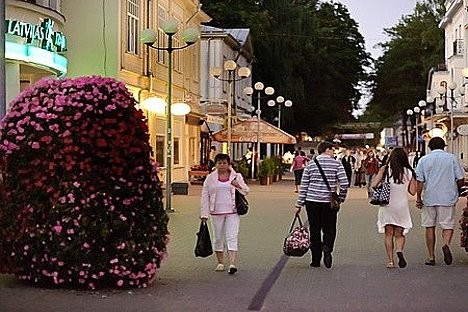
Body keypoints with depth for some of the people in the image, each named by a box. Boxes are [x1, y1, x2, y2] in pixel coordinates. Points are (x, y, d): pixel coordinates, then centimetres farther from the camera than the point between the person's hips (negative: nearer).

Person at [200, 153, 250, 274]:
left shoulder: (237, 176, 6)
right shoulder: (210, 178, 6)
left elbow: (246, 191, 10)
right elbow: (205, 196, 6)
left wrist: (238, 186, -12)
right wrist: (204, 213, -1)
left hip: (232, 211, -1)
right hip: (216, 212, 1)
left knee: (232, 237, -10)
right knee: (218, 238, 8)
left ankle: (232, 264, -15)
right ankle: (220, 262, 20)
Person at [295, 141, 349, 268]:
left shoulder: (311, 164, 5)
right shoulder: (336, 164, -1)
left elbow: (303, 185, 4)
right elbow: (344, 184, -7)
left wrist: (299, 204, 8)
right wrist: (341, 199, 8)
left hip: (312, 201, 1)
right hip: (329, 202, -1)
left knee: (315, 230, 9)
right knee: (329, 229, 10)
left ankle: (316, 260, 10)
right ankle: (327, 248, -18)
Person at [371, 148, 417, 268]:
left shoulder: (385, 170, -7)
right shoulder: (409, 172, -2)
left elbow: (373, 185, -11)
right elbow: (413, 191, -1)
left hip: (387, 206, -1)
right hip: (402, 206, 1)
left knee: (389, 234, 9)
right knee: (399, 234, 13)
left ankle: (390, 261, 5)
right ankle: (399, 251, -16)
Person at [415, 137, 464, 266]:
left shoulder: (424, 160, 2)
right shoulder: (452, 158, 2)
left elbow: (420, 181, -2)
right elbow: (460, 179, 1)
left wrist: (418, 198, 3)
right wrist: (455, 189, 20)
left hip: (429, 198, 1)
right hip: (447, 198, -1)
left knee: (430, 227, 9)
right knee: (448, 225, 6)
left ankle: (431, 257, 10)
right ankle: (446, 244, -24)